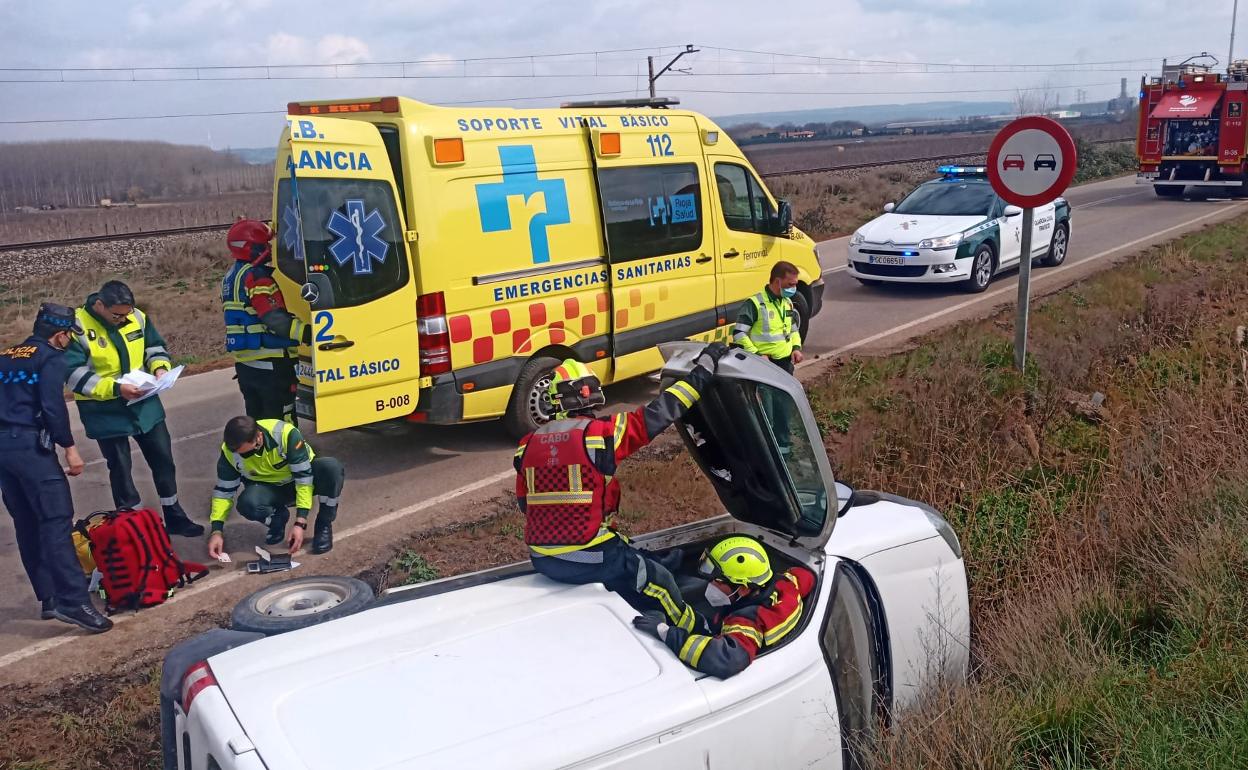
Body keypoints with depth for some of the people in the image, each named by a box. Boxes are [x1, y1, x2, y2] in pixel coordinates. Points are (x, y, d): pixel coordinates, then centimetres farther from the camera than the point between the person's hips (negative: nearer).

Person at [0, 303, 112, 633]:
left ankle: (49, 597, 18)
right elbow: (52, 406, -14)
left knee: (27, 525, 13)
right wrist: (69, 447, -9)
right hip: (30, 445, -8)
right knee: (56, 520, -11)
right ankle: (73, 601, -17)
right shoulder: (50, 357, -3)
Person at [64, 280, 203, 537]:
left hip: (144, 404, 5)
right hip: (105, 413, -5)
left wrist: (160, 368, -11)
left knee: (163, 458, 12)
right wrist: (115, 388, -29)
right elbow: (74, 374, -20)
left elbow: (155, 347, 11)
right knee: (120, 469, 5)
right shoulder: (77, 327, -18)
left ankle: (174, 517, 29)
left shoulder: (137, 318, -3)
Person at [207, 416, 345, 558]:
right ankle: (278, 517, 2)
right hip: (270, 488, 2)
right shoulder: (229, 452, -21)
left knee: (331, 467, -36)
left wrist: (300, 523, -31)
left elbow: (304, 477, -28)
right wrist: (217, 530, -16)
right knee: (247, 503, -33)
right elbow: (224, 490, -7)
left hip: (304, 474, -2)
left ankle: (324, 524, -13)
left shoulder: (285, 434, -33)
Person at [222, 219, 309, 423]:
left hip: (244, 361, 10)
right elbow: (275, 319, -25)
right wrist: (306, 332, -33)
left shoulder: (231, 277, 16)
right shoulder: (256, 277, -15)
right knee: (282, 423, -5)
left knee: (256, 420, 16)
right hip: (270, 363, -10)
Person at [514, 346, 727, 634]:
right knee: (660, 583, 16)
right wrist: (706, 365, 0)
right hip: (588, 559, -6)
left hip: (541, 559, 6)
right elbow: (659, 412, -9)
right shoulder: (601, 431, -14)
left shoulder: (527, 445, 3)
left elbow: (525, 503, 13)